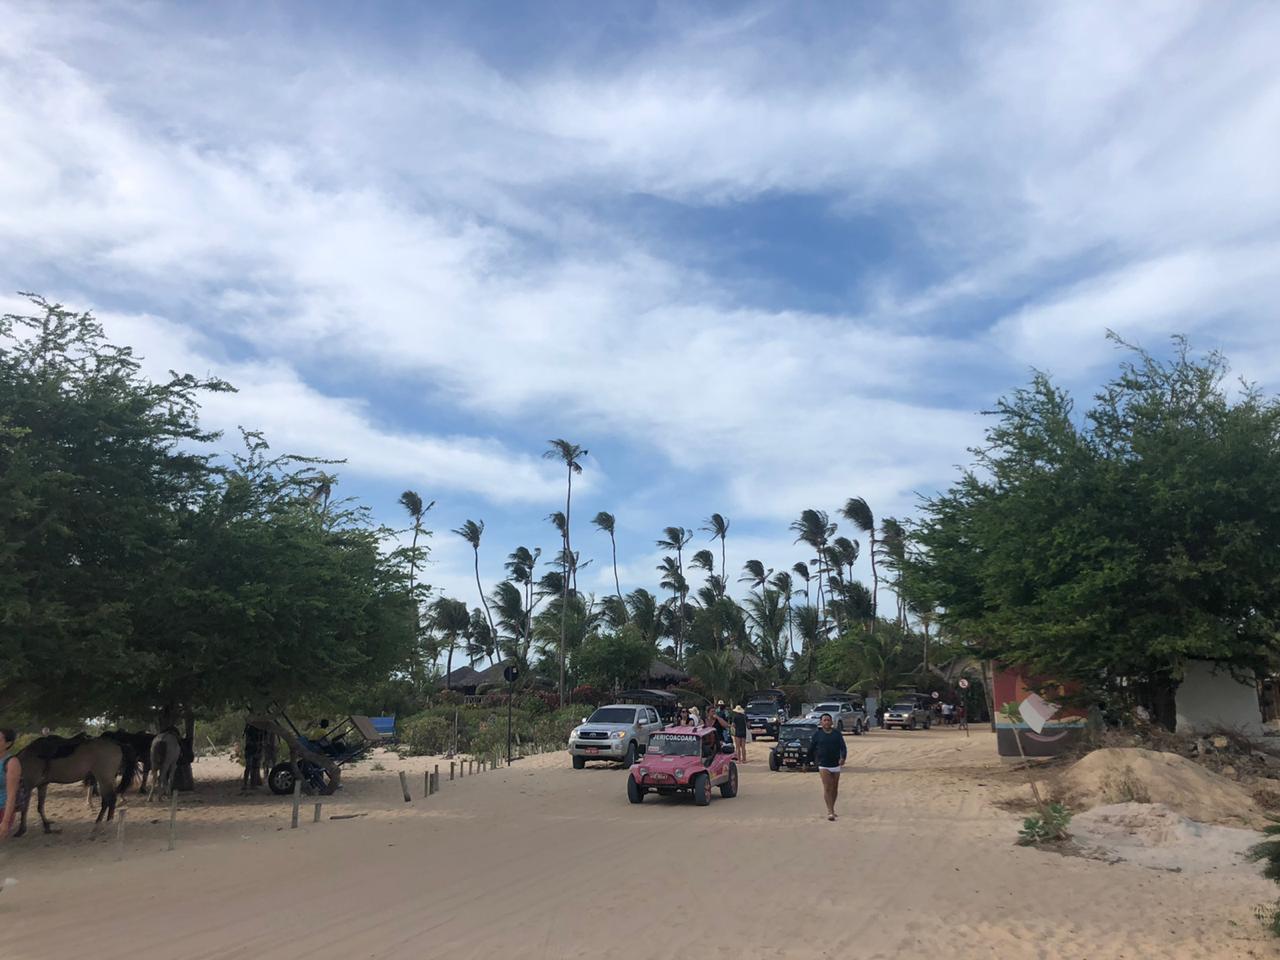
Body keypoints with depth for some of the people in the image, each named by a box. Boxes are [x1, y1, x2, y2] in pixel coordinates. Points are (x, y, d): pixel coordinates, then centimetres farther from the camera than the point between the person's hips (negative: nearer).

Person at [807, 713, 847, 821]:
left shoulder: (837, 733, 4)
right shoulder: (817, 734, 0)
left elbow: (843, 747, -5)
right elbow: (811, 748, 9)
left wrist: (843, 757, -22)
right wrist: (811, 760, 11)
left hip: (836, 764, 3)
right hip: (823, 765, -3)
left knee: (835, 788, 12)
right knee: (827, 788, -13)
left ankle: (832, 809, 28)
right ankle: (830, 811, -14)